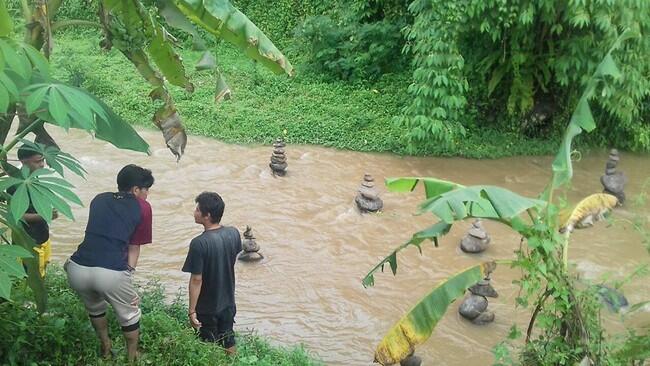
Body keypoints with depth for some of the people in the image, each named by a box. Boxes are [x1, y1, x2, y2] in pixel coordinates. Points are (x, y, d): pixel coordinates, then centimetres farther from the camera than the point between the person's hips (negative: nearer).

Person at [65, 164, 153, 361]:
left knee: (95, 308, 35)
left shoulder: (99, 199, 21)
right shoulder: (142, 207, 9)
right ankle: (132, 357, 41)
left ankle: (105, 347, 54)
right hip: (112, 273, -4)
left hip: (77, 269, 5)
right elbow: (134, 247, 9)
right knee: (129, 315, 25)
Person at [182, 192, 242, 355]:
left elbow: (196, 280, -22)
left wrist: (192, 310, -14)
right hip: (228, 302, 5)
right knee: (229, 342, 22)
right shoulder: (234, 233, -10)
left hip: (208, 307, -5)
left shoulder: (199, 243, -27)